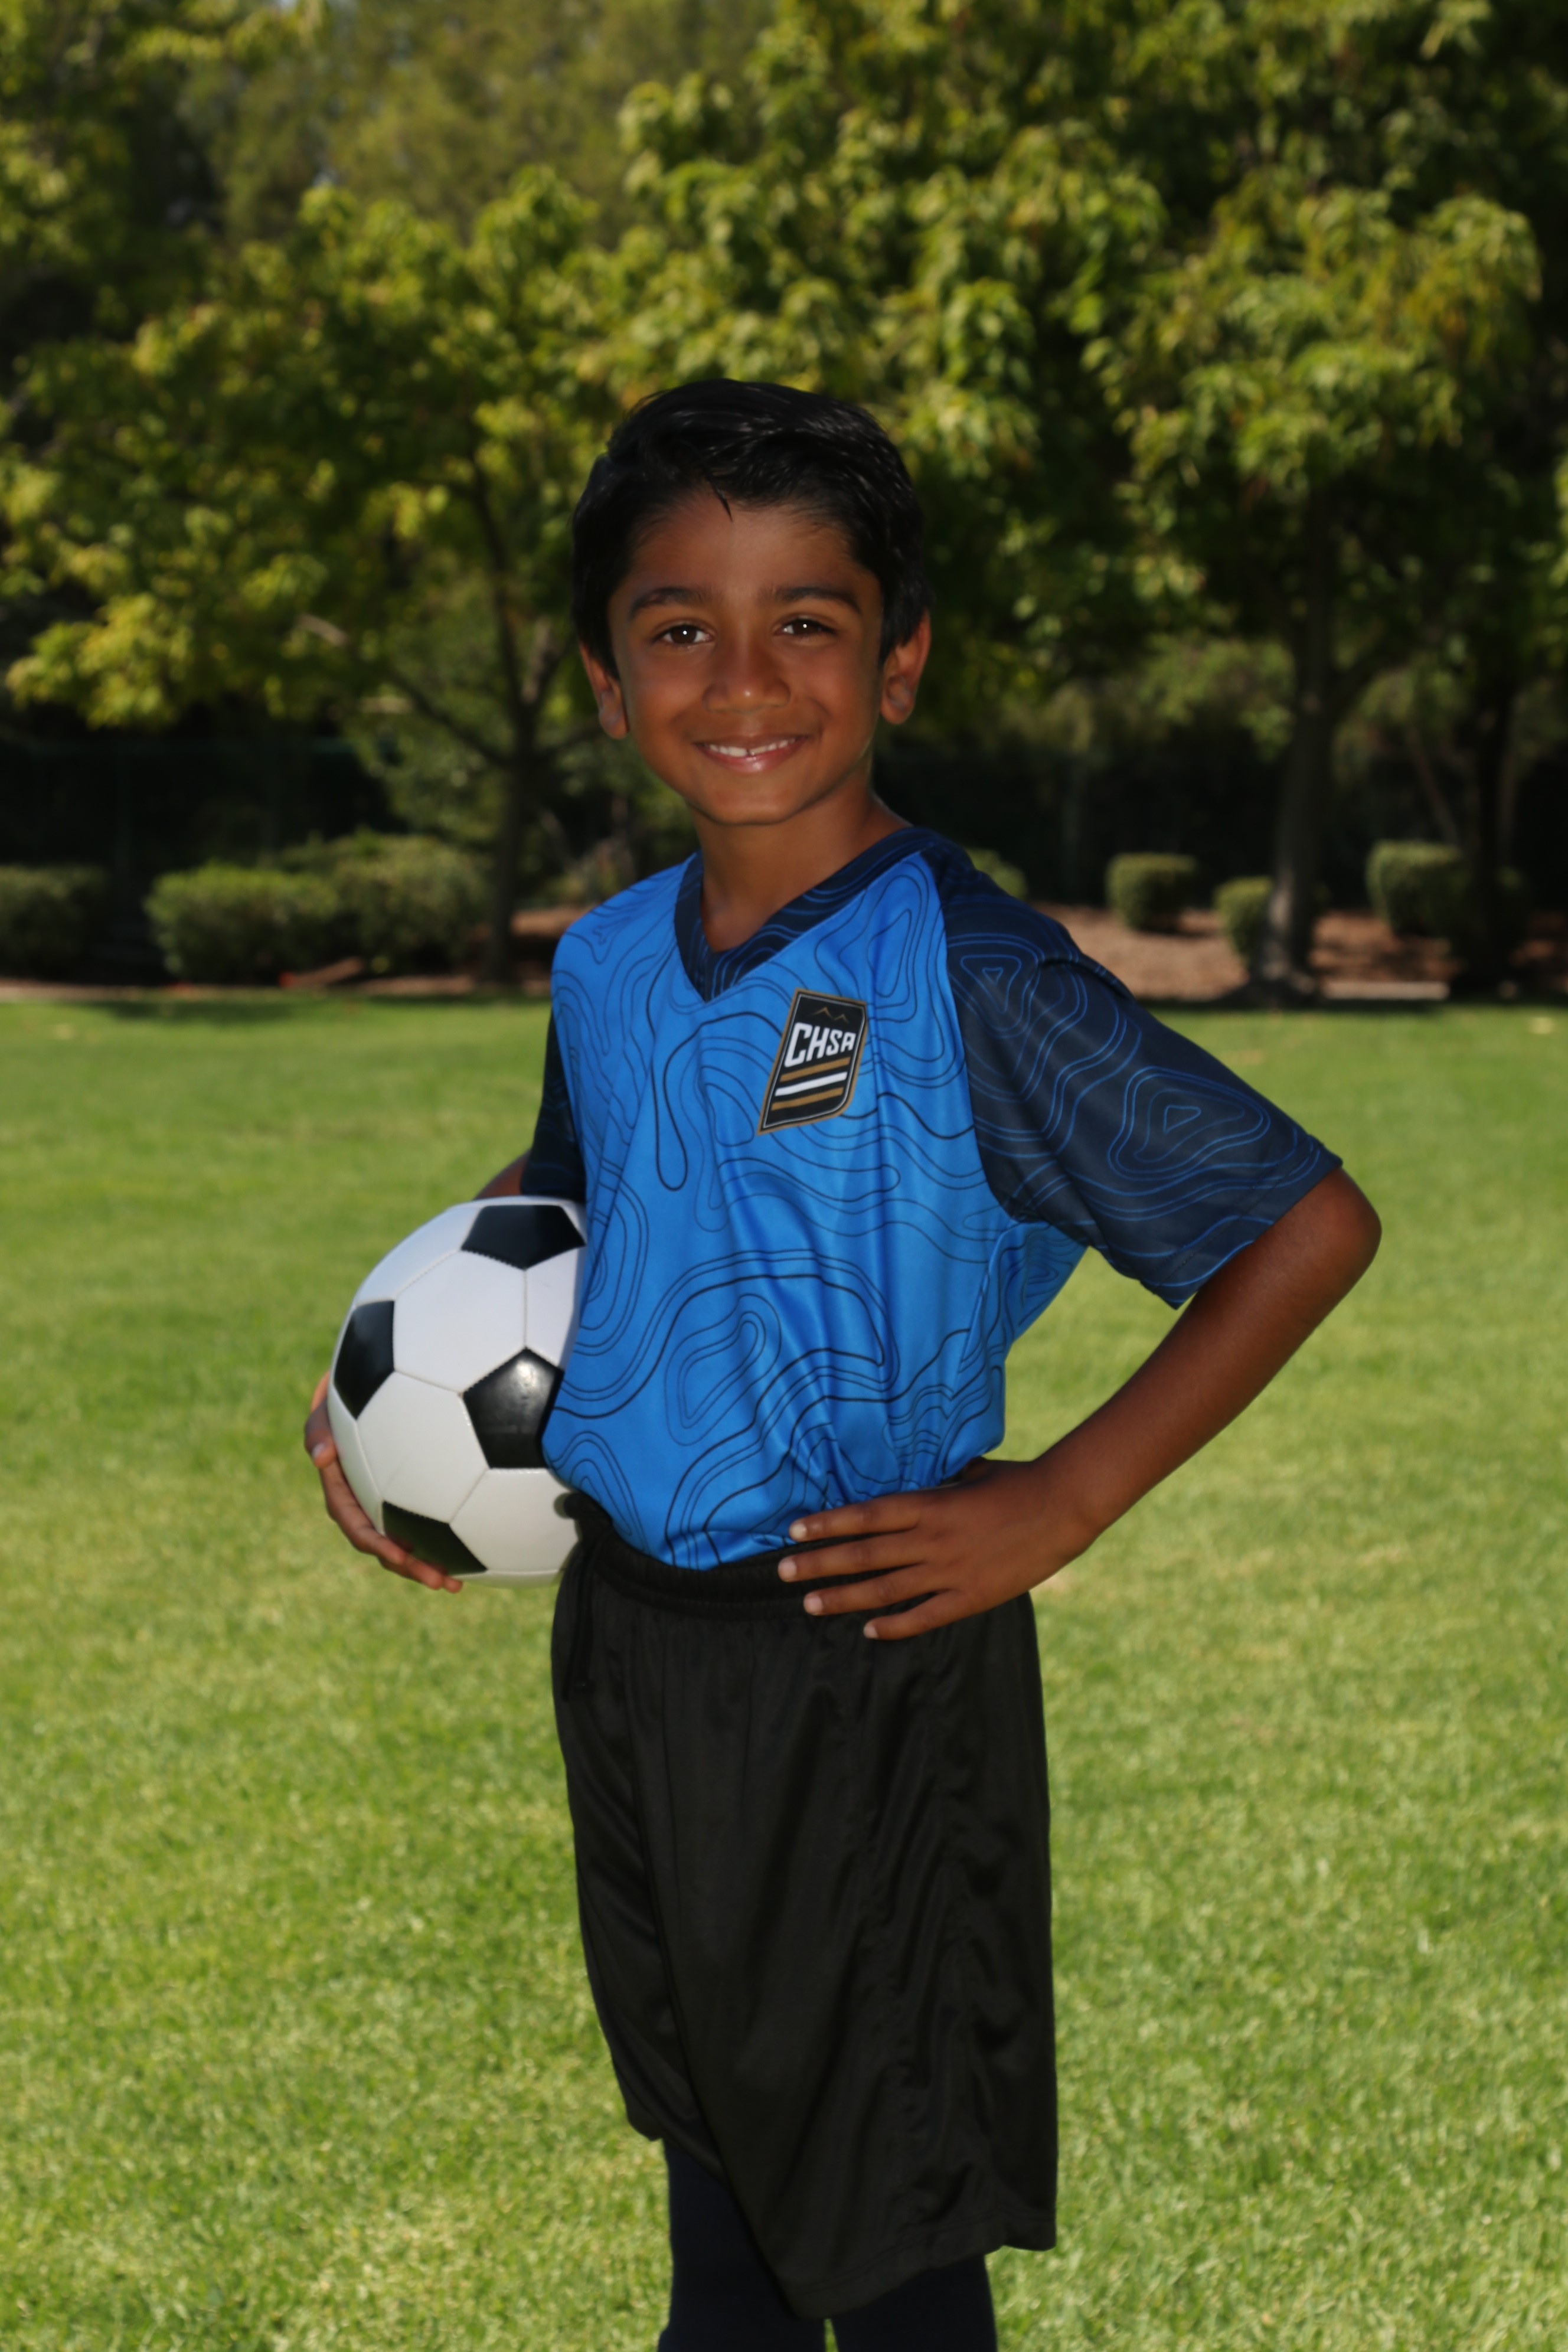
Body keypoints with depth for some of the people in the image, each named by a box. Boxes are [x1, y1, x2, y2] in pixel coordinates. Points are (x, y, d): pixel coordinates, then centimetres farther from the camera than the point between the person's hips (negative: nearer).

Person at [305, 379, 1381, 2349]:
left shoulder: (968, 981, -17)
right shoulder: (610, 968, 2)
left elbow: (1310, 1223, -17)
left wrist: (1063, 1502, -18)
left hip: (863, 1659, -6)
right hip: (626, 1632, 6)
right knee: (704, 2122, 22)